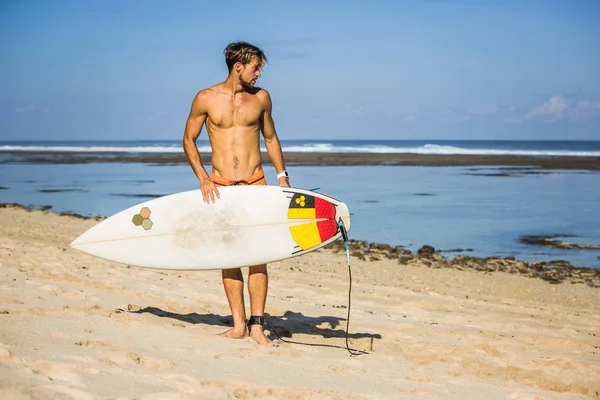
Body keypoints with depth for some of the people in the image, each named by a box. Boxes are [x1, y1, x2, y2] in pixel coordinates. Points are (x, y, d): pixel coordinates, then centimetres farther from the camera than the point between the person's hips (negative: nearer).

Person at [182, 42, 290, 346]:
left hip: (255, 185, 0)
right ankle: (239, 325, 9)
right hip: (220, 187, 0)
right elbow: (189, 140, 6)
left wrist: (282, 176, 9)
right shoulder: (206, 99, 0)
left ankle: (257, 326, -3)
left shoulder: (261, 98, 6)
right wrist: (203, 179, -5)